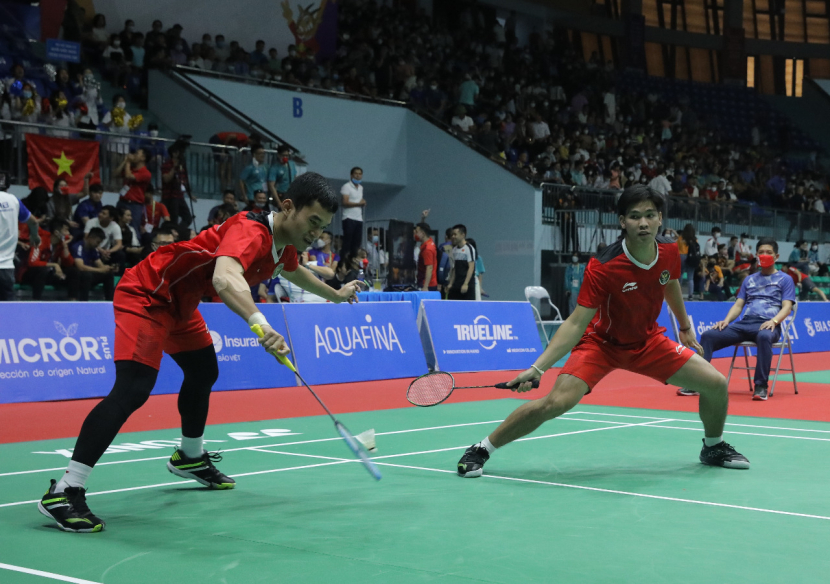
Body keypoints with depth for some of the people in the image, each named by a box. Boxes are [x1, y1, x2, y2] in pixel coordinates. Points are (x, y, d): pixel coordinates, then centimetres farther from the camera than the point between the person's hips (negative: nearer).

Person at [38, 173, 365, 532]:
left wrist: (335, 295, 40)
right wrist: (260, 324, -68)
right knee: (133, 389, -23)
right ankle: (63, 493, -24)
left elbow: (294, 271, 28)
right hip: (146, 296, -10)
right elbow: (224, 278, -53)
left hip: (179, 304, 11)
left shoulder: (283, 245, 1)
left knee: (204, 373, 24)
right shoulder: (250, 232, -30)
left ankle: (190, 458, 49)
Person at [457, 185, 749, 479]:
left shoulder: (669, 253, -13)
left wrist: (685, 327, 23)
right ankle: (480, 450, -11)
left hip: (648, 341, 5)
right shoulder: (602, 267, -30)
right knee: (557, 402, -26)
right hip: (601, 342, -5)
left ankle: (714, 447, 31)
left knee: (716, 384, -1)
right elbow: (576, 324, -28)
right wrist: (537, 368, -36)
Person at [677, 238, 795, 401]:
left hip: (767, 325, -5)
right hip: (744, 323, 5)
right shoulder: (749, 279, 25)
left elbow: (787, 307, 0)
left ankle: (761, 387, -39)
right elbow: (738, 305, 18)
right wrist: (726, 320, -2)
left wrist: (774, 321, -21)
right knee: (708, 336, -17)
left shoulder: (785, 279, 11)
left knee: (764, 337, -43)